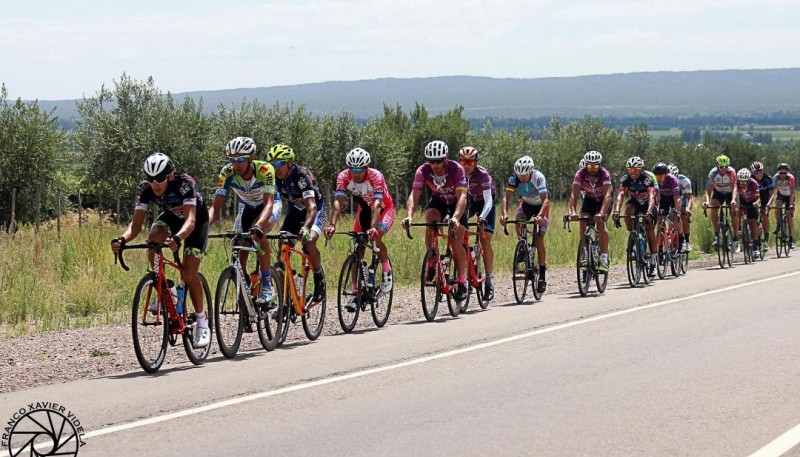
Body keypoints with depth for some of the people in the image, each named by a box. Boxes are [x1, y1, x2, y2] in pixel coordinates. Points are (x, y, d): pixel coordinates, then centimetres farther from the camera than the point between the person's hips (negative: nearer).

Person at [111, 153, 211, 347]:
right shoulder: (145, 188, -25)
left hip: (196, 220, -4)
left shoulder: (184, 183, -37)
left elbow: (190, 220, -47)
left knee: (188, 273, -16)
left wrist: (177, 238, -67)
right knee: (153, 241, -30)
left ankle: (202, 322, 1)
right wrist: (122, 240, -48)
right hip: (170, 216, 4)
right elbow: (136, 224, -27)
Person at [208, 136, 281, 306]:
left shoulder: (265, 170, -35)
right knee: (239, 247, -11)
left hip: (270, 205, -4)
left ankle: (267, 286, -24)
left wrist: (258, 226, -62)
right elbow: (215, 208, -28)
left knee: (257, 235, -32)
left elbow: (268, 203, -44)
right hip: (247, 208, 4)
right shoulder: (227, 173, -26)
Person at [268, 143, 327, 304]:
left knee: (309, 242, -31)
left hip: (315, 209, -5)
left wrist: (306, 228, -58)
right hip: (294, 209, 5)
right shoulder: (274, 178, -18)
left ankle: (320, 279, -10)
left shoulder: (302, 175, -32)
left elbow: (311, 206, -41)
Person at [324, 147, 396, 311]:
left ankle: (387, 271, -7)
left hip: (384, 209, -4)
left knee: (376, 236, -31)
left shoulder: (376, 176, -33)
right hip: (364, 210, 4)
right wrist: (332, 225, -49)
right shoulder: (344, 177, -24)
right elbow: (338, 202, -33)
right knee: (357, 250, -8)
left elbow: (376, 204, -43)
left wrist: (373, 227, -58)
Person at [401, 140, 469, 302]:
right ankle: (432, 263, -19)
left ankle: (462, 281, 0)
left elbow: (462, 196, -41)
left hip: (456, 204, -2)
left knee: (455, 241, -15)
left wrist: (455, 218, -57)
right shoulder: (423, 171, -26)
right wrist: (409, 215, -50)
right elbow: (414, 195, -31)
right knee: (431, 222, -31)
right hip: (438, 201, 2)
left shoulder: (456, 169, -33)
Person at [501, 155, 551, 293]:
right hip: (526, 203, 3)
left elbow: (545, 199, -42)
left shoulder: (538, 178, -34)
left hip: (541, 206, -3)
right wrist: (504, 214, -48)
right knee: (517, 220, -30)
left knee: (538, 239, -14)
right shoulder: (514, 179, -25)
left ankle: (542, 276, -6)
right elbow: (507, 196, -30)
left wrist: (540, 215, -59)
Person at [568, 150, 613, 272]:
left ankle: (604, 258, -29)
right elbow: (574, 195, -32)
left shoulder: (604, 174, -32)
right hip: (589, 199, 3)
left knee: (600, 221, -27)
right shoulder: (580, 174, -25)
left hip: (603, 200, -3)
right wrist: (571, 212, -48)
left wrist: (601, 213, -56)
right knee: (583, 222, -19)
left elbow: (607, 195, -41)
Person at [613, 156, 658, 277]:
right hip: (634, 202, 2)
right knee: (628, 208, -31)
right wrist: (616, 210, -48)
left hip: (646, 205, -2)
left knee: (649, 228, -16)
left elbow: (651, 197, -41)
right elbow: (620, 195, -31)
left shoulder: (647, 179, -29)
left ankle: (652, 260, -6)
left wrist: (649, 212, -58)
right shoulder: (625, 179, -20)